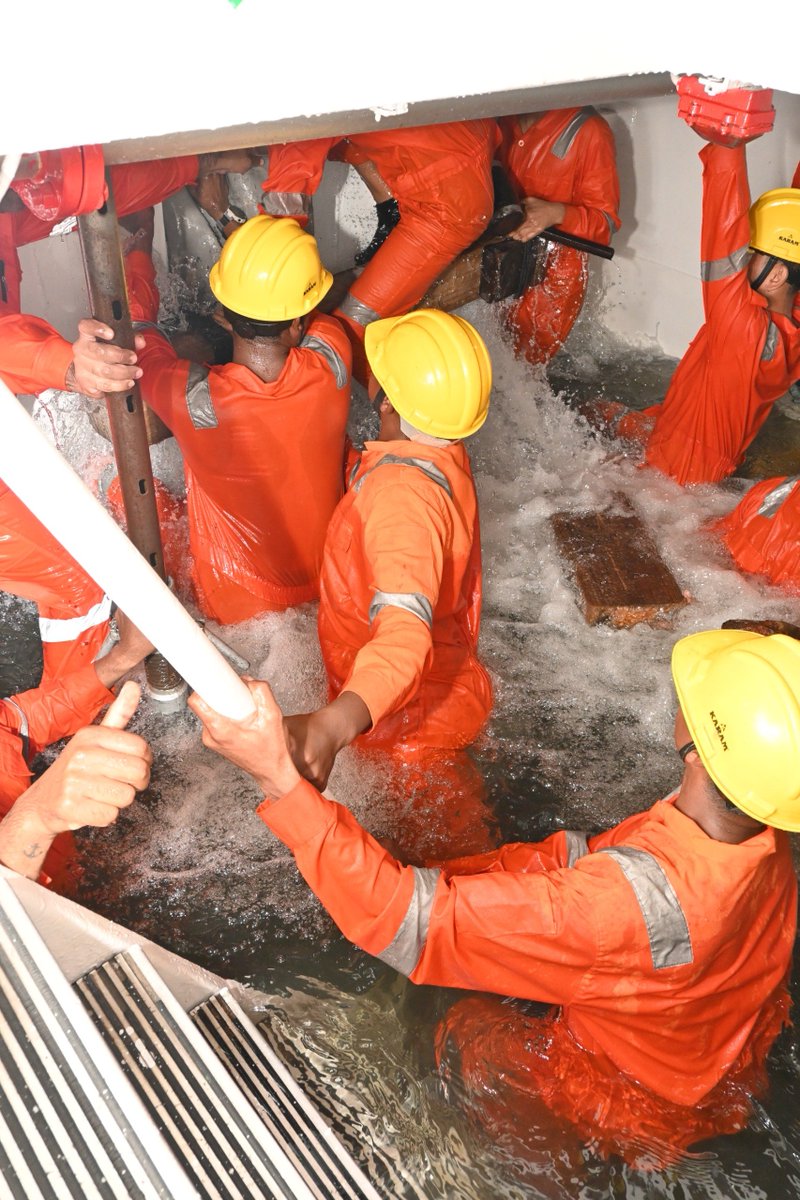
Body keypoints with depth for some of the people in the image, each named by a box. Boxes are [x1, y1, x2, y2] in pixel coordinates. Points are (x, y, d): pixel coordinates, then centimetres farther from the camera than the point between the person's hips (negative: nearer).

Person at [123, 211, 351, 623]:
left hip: (236, 607, -3)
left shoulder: (194, 399, -32)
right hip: (331, 586, 3)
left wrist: (137, 251, 8)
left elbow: (135, 332, -8)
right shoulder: (332, 364, -26)